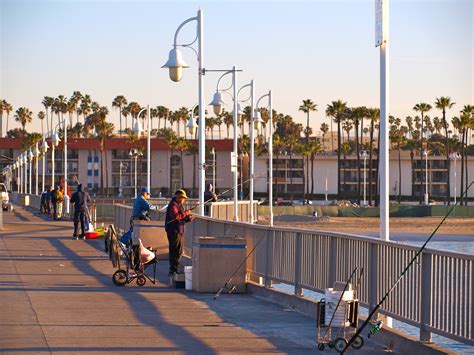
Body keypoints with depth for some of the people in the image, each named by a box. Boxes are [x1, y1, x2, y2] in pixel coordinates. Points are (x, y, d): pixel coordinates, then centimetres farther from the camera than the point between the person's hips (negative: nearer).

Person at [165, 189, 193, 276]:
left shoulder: (179, 205, 20)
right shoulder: (173, 205, -13)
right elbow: (175, 216, -29)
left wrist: (188, 219, 7)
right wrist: (186, 213, -21)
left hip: (180, 231, 11)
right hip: (173, 231, -11)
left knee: (179, 251, 14)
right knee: (174, 251, -10)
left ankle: (175, 269, 21)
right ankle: (173, 270, -9)